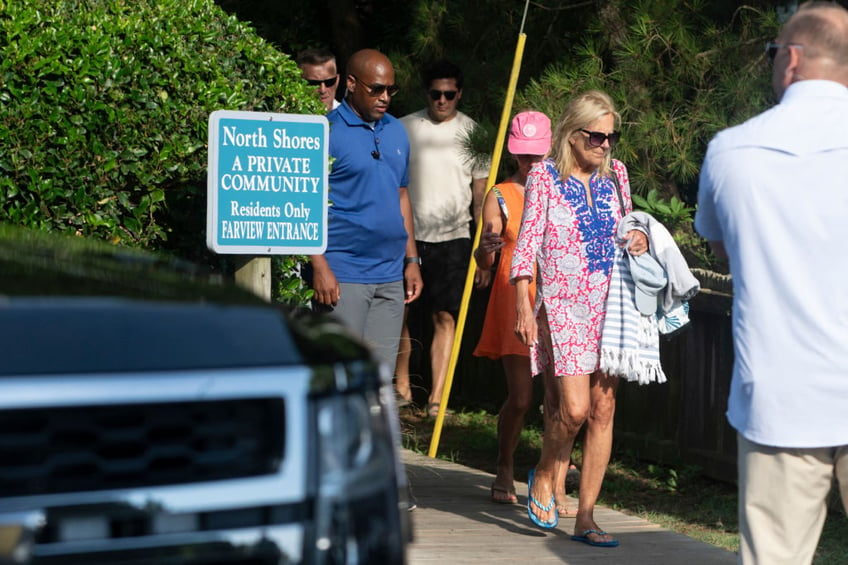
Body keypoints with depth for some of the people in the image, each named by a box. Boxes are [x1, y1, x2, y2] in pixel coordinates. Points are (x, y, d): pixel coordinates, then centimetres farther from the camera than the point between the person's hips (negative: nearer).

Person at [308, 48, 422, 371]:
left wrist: (411, 260, 16)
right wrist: (319, 267, -17)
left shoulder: (396, 131, 14)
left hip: (391, 276, 6)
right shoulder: (327, 132, -7)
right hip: (343, 277, -6)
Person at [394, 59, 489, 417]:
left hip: (452, 236, -1)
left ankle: (436, 400, -5)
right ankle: (401, 386, 20)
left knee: (445, 317, -5)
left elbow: (480, 192, 7)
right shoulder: (405, 128, 4)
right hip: (407, 234, 1)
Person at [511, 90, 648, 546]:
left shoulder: (615, 174, 9)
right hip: (563, 306, -4)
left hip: (609, 304, 5)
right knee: (574, 407, -15)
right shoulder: (545, 176, -4)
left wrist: (639, 239, -2)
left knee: (603, 409, 1)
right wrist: (523, 306, -13)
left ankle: (585, 517, 7)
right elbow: (528, 241, -6)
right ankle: (544, 476, 16)